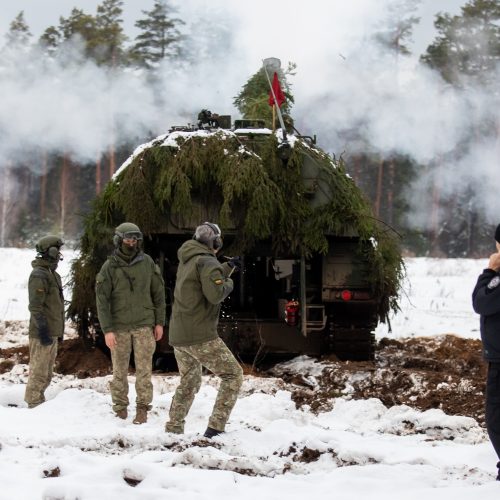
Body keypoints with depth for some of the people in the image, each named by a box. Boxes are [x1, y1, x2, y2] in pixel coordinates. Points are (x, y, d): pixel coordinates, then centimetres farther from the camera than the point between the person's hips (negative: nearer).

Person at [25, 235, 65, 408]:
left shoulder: (52, 274, 17)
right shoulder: (39, 275, -15)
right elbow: (35, 307, -20)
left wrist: (59, 330, 22)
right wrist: (43, 331, -23)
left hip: (52, 332, 10)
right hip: (42, 334, -10)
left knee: (47, 372, 14)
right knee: (39, 371, -6)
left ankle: (39, 403, 21)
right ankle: (34, 404, -2)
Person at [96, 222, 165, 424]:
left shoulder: (147, 263, 0)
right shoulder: (109, 267, -5)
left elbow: (158, 293, 7)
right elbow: (102, 300, -6)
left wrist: (159, 322, 4)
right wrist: (107, 330, -12)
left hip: (144, 325, 1)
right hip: (119, 327, -1)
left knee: (144, 369, -3)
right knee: (120, 369, 5)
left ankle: (142, 408, 3)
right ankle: (120, 406, 16)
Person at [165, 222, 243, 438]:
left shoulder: (186, 261, 16)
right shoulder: (207, 261, -12)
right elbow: (215, 294, -22)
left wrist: (227, 267, 26)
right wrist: (228, 283, -3)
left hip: (178, 336, 9)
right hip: (200, 336, -9)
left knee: (189, 382, 23)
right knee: (232, 374, 0)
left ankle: (173, 428, 22)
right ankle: (215, 428, -10)